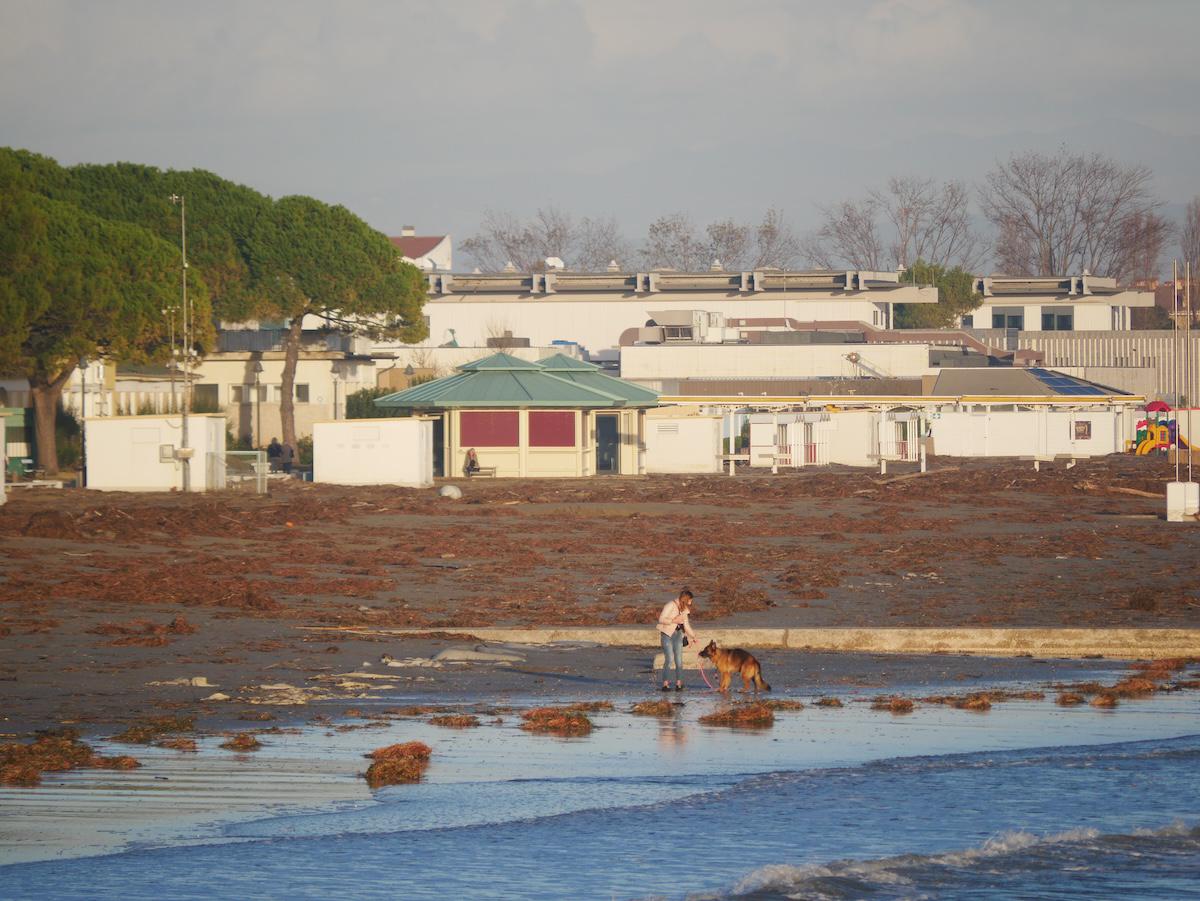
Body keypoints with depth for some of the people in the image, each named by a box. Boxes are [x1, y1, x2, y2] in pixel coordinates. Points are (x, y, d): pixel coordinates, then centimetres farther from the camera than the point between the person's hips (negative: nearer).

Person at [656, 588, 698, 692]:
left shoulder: (684, 609, 11)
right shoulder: (671, 605, -11)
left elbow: (686, 625, 16)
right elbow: (661, 619, -15)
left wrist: (693, 636, 9)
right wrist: (674, 621, -20)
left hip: (678, 635, 7)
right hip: (667, 634, -7)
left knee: (679, 659, 0)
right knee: (669, 659, -13)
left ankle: (679, 684, 4)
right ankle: (665, 684, -8)